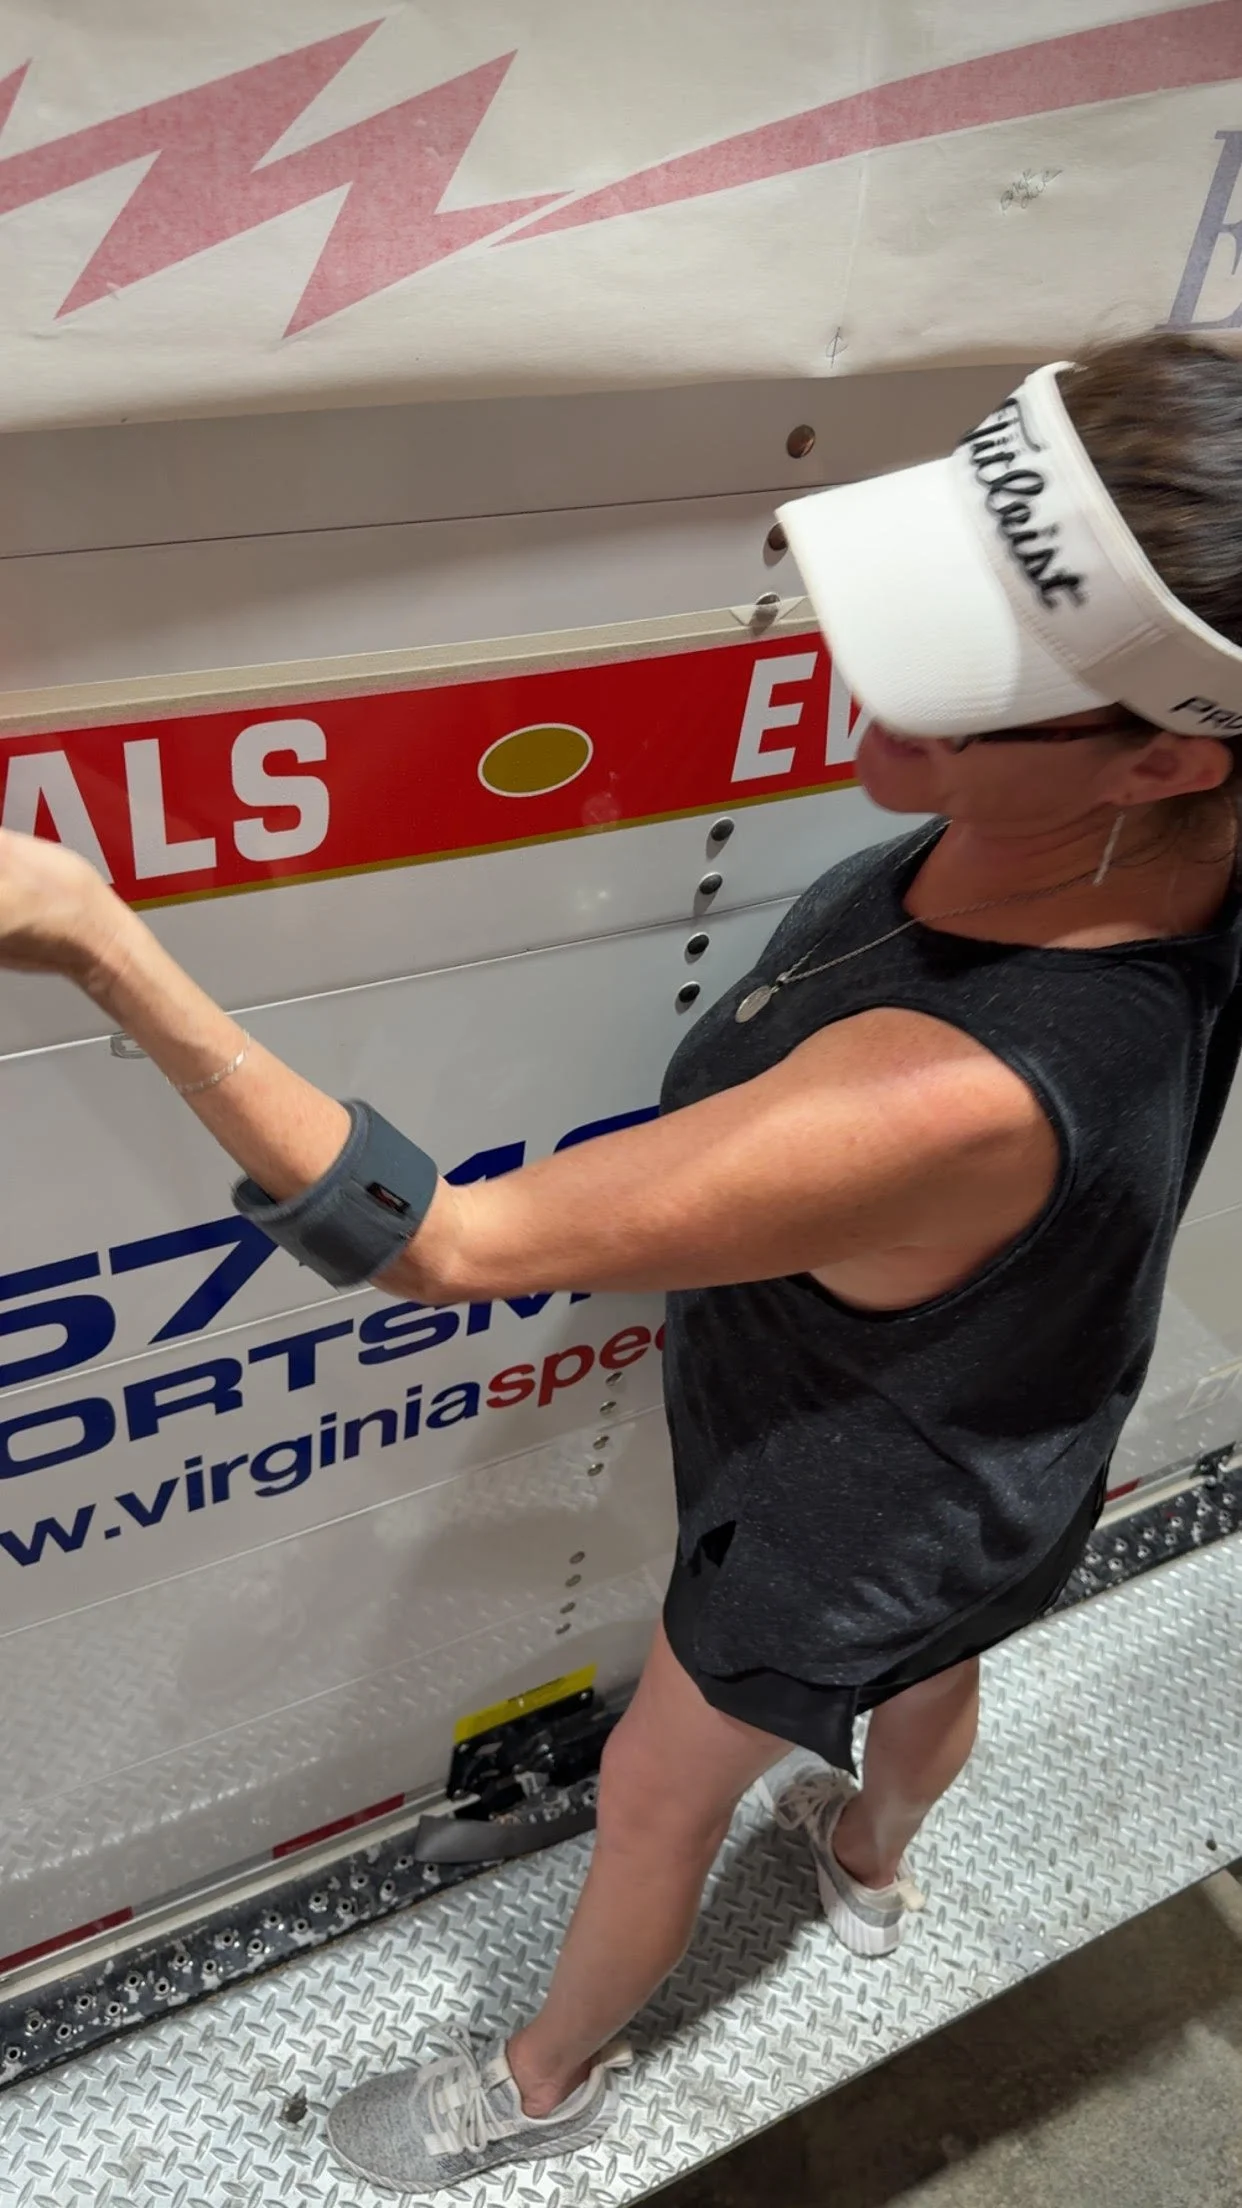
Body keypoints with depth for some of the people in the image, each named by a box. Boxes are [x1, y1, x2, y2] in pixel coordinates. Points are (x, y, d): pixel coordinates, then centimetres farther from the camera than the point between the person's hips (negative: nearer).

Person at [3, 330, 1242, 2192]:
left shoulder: (957, 1101, -51)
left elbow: (440, 1242, -44)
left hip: (846, 1528, -7)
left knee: (656, 1797, 23)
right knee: (927, 1667, 38)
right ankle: (872, 1865, 75)